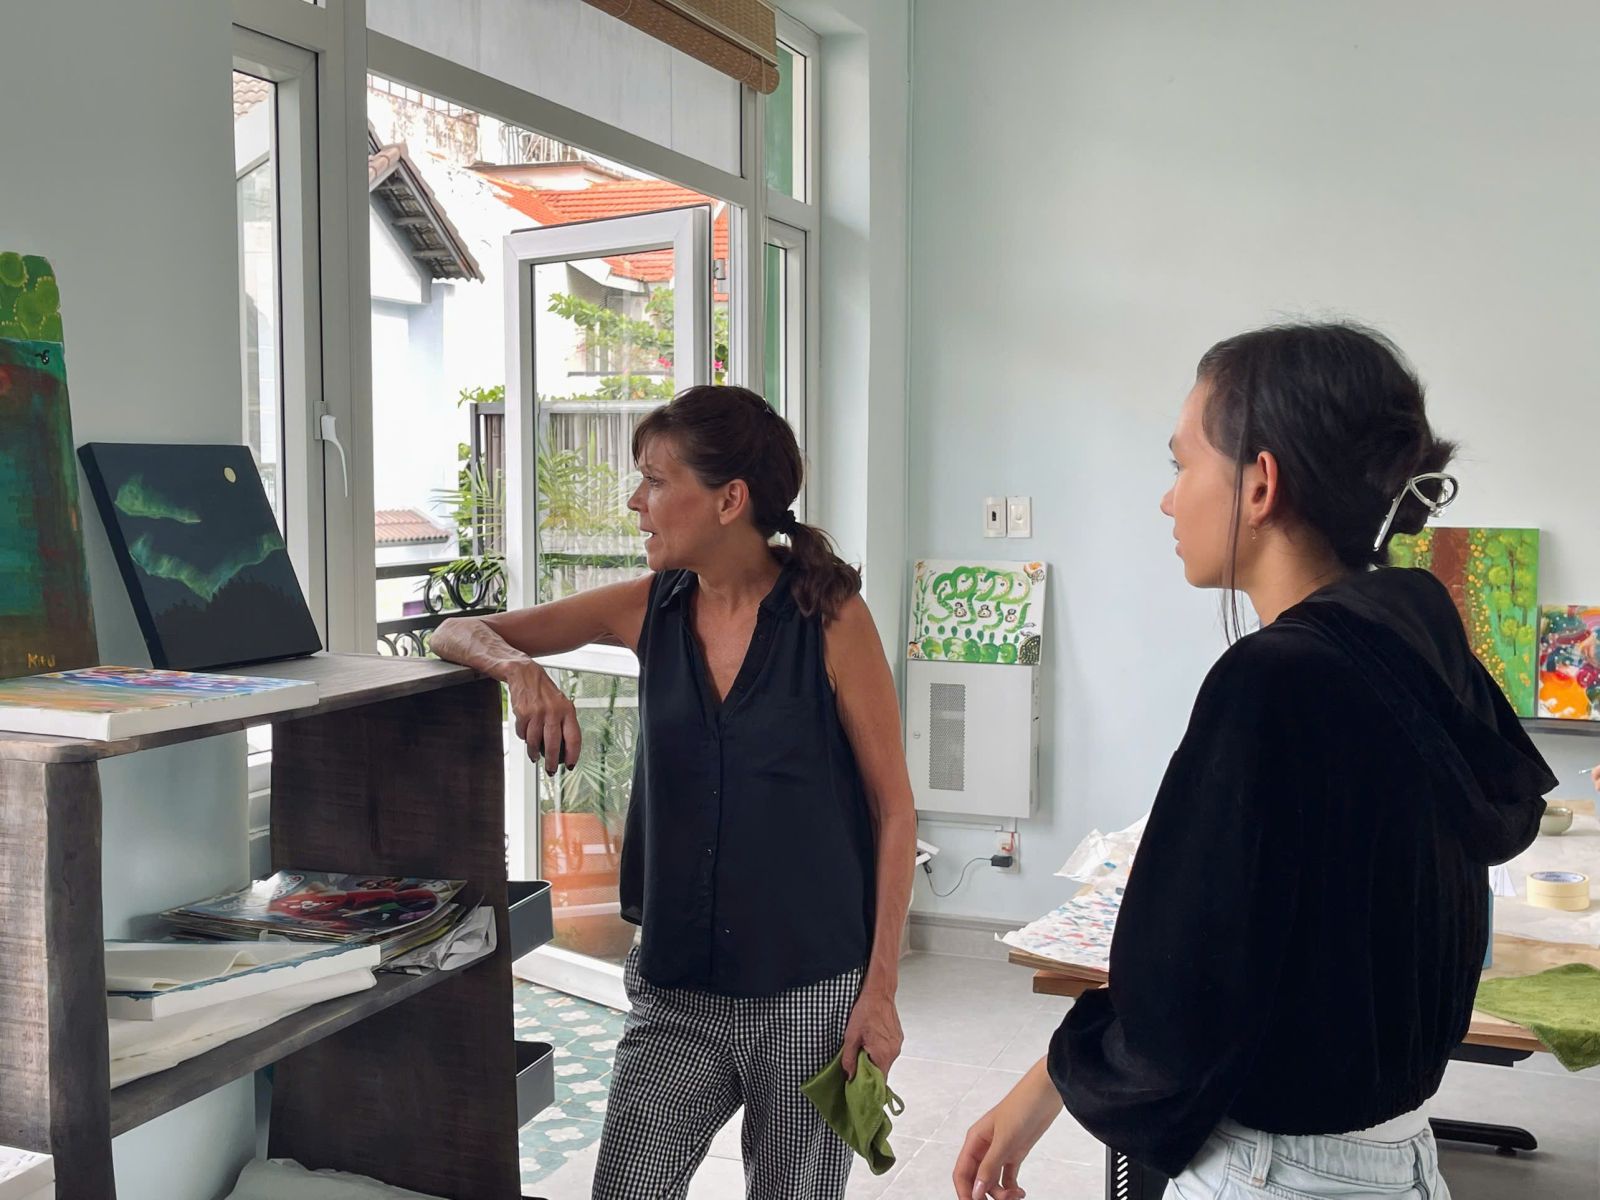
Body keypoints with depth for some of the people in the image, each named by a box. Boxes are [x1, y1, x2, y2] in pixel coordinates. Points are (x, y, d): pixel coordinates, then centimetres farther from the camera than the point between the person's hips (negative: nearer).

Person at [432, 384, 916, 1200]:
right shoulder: (649, 611, 2)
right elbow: (458, 634, 9)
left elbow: (893, 808, -5)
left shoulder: (829, 615, -9)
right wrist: (520, 669, -14)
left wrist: (882, 988, -9)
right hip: (676, 991, 3)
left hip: (810, 994, -3)